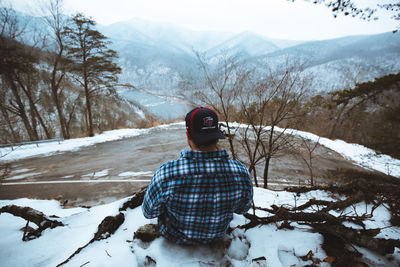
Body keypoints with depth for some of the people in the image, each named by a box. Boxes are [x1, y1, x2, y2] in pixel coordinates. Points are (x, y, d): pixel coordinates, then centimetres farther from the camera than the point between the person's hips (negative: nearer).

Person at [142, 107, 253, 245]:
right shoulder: (241, 172, -30)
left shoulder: (166, 173, -38)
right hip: (218, 235, 3)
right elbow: (243, 209, -8)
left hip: (176, 237, -2)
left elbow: (149, 212, -17)